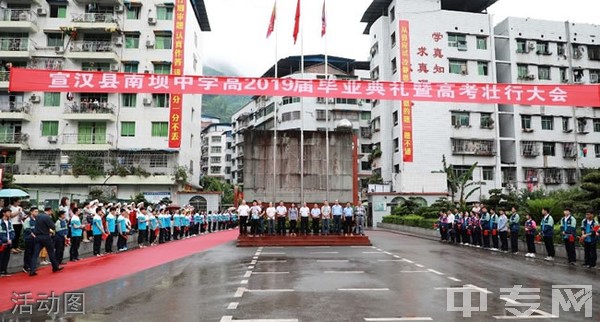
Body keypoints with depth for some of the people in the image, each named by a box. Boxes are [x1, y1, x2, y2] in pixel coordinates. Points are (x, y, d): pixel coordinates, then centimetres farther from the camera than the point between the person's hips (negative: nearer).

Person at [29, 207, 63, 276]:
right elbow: (53, 227, -16)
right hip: (45, 237, -6)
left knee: (35, 254, 3)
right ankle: (56, 267, 21)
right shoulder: (47, 217, -16)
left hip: (38, 236, 6)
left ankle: (32, 270, -3)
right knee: (51, 252, 8)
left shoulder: (38, 216, 7)